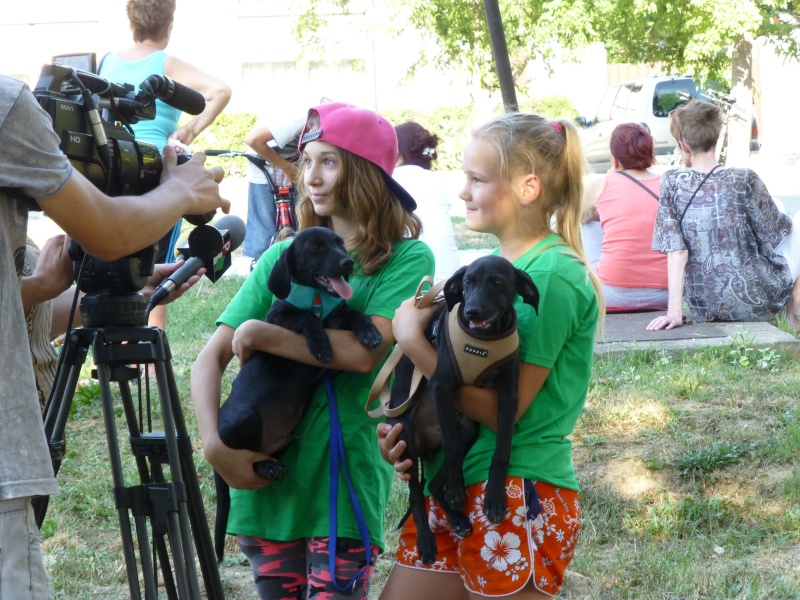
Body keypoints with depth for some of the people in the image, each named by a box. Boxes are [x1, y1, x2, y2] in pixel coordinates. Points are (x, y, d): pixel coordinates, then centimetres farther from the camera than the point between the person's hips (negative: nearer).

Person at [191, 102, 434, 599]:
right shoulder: (284, 257, 11)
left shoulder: (407, 258, -2)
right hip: (266, 479, 4)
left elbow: (366, 350, -18)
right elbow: (211, 358, 6)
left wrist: (261, 333, -12)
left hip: (344, 481, -4)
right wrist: (215, 445, -9)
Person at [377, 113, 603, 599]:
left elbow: (502, 408, -20)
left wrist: (414, 341, -17)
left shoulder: (553, 276, -14)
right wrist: (406, 432, 2)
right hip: (454, 486, 8)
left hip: (520, 499, -8)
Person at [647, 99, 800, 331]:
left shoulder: (672, 183, -10)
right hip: (756, 302, -3)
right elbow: (774, 235, -4)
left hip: (703, 309, 4)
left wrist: (674, 312, -13)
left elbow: (676, 252, -13)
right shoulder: (745, 180, -15)